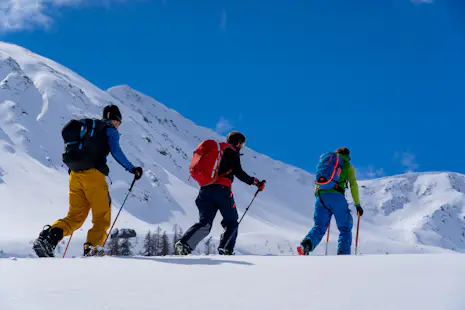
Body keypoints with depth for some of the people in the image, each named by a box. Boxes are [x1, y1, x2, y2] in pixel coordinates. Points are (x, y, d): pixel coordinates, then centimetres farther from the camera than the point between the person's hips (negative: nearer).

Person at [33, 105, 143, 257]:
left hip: (75, 174, 6)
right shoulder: (110, 130, 8)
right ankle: (92, 247, -18)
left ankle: (49, 235, -16)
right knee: (102, 216, 1)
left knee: (75, 216, 8)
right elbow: (116, 151, -7)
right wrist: (132, 169, 0)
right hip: (93, 174, -6)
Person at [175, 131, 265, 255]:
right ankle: (225, 249, -9)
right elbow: (238, 172, -4)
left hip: (205, 188, 6)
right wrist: (255, 182, 4)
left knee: (204, 223, 3)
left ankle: (184, 243, -19)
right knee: (231, 222, 9)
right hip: (221, 189, -6)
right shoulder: (232, 151, 6)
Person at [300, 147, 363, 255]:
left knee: (319, 227, 8)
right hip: (337, 196, -3)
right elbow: (353, 185, 10)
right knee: (345, 228, 10)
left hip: (320, 196, 3)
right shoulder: (348, 166, 19)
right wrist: (357, 204, 13)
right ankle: (343, 253, -9)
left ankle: (307, 243, -22)